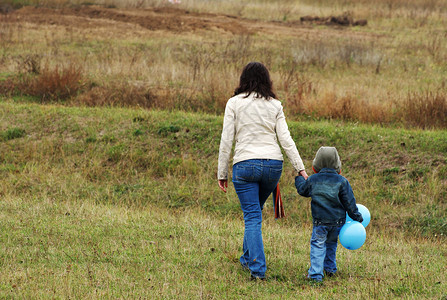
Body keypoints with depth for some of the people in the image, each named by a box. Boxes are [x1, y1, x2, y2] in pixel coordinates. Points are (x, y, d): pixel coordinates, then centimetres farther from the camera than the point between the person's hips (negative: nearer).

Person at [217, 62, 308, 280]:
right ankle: (248, 258, 34)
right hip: (273, 164, 3)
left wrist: (222, 173, 3)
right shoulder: (275, 105, 7)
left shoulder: (234, 103, 0)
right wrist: (300, 168, 2)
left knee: (252, 217, -1)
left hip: (245, 164, -3)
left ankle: (257, 268, -10)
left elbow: (226, 141, -2)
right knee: (255, 211, 23)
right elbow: (285, 139, 1)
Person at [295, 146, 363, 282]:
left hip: (320, 220, -2)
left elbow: (302, 190, 17)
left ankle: (316, 273, -12)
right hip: (337, 220, 2)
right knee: (331, 243, 22)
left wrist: (299, 178, 37)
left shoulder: (312, 180, -3)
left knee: (317, 245, 1)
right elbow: (349, 202, -2)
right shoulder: (341, 181, -5)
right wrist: (356, 217, 9)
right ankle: (330, 269, 33)